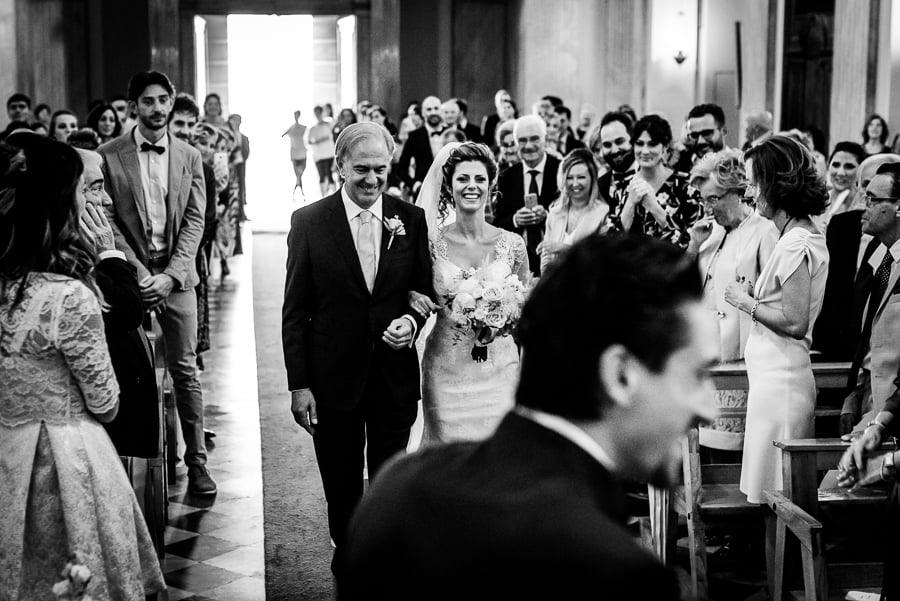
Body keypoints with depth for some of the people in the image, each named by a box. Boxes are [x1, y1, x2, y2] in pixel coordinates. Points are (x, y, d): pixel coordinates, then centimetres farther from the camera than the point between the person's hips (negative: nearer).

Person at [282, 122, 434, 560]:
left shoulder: (412, 220, -1)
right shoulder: (308, 222, -5)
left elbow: (425, 289, 9)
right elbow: (295, 311, -4)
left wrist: (413, 319, -14)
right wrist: (298, 385, -7)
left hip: (394, 378, 1)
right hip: (333, 378, -1)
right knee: (341, 490, 13)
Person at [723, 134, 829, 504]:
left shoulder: (795, 244, -17)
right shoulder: (806, 235, 12)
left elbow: (794, 323, -22)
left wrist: (747, 303, -10)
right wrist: (753, 297, 9)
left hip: (778, 380, -10)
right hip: (779, 374, 10)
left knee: (773, 494, -1)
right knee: (786, 493, 16)